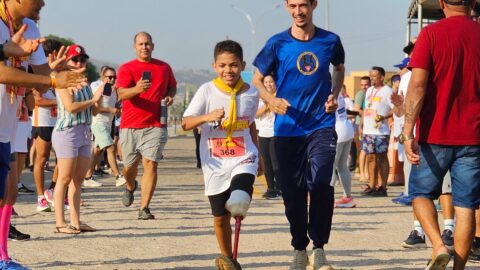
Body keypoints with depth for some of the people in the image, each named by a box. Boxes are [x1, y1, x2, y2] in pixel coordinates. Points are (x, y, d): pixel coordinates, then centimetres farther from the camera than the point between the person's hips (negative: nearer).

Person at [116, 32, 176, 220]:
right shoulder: (126, 68, 0)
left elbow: (172, 86, 27)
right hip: (130, 125, 0)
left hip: (155, 126, 0)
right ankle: (130, 187, 45)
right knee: (130, 164, 10)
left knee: (150, 164, -11)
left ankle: (144, 208, -10)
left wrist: (170, 96, 3)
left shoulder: (164, 68, 9)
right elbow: (121, 94, -15)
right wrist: (137, 89, -36)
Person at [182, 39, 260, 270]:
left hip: (243, 159, 0)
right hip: (215, 164, 0)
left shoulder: (251, 93, 1)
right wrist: (207, 117, -27)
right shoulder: (207, 91, -6)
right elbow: (185, 123, -9)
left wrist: (257, 154, 24)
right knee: (220, 216, 9)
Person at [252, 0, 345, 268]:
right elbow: (257, 80, 6)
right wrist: (271, 100, -14)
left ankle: (319, 248, -6)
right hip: (288, 129, 1)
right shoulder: (277, 44, -2)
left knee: (320, 183, -20)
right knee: (293, 193, 6)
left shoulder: (330, 41, 1)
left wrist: (334, 95, 4)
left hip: (322, 125, -1)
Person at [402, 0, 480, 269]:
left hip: (435, 135, -2)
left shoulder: (431, 34, -6)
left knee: (421, 192, 14)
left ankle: (439, 246, -7)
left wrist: (408, 131, -14)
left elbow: (418, 85, -13)